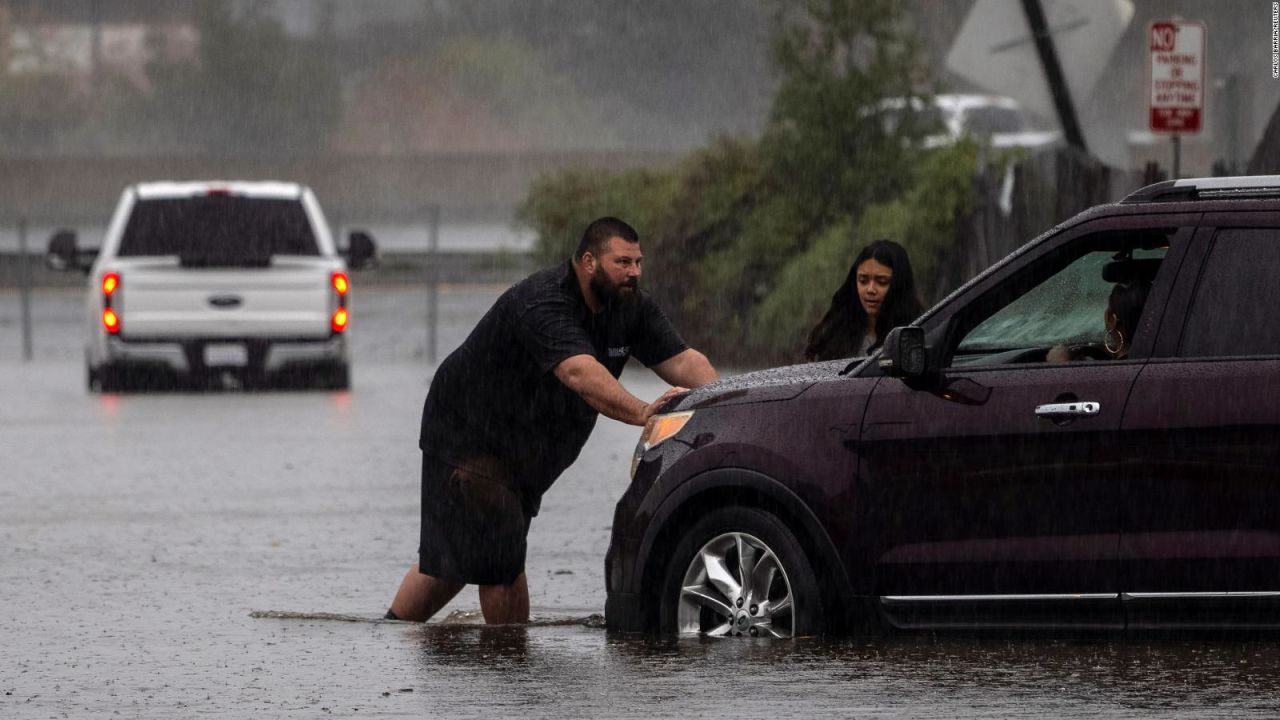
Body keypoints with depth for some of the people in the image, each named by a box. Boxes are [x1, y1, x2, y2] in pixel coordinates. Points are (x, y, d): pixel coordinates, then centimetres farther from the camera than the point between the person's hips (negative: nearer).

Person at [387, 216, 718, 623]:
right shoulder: (543, 303, -31)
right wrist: (642, 412, -58)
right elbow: (579, 373, -46)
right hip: (469, 433, -8)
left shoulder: (630, 307, -4)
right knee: (499, 559, -15)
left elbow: (681, 361, -9)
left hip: (530, 450, 8)